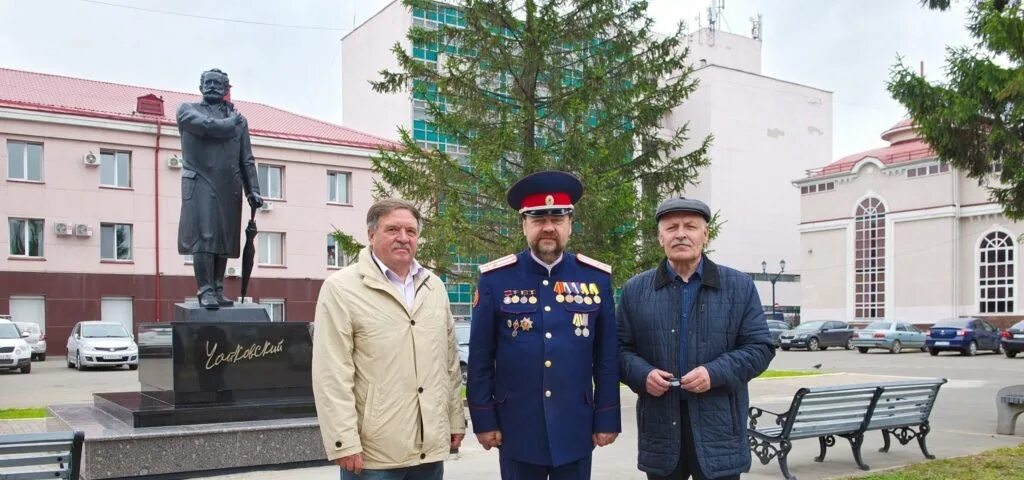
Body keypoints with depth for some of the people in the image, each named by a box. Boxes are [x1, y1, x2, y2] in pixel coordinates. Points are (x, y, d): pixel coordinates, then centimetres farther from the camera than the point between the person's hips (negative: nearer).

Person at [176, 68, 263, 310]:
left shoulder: (238, 119, 20)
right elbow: (208, 126, -12)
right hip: (201, 183, -3)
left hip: (229, 188, 4)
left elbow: (247, 160, 15)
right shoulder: (188, 109, 11)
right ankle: (205, 291, -10)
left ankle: (218, 291, 8)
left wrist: (252, 190, 6)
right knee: (203, 237, -10)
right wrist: (231, 122, 5)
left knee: (224, 239, 3)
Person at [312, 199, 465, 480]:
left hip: (430, 447, 5)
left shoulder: (434, 287, 11)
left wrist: (456, 420, 12)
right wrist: (344, 442, -15)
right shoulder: (341, 289, -7)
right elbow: (332, 375, -11)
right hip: (374, 451, -5)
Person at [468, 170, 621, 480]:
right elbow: (481, 357, -2)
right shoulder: (495, 279, -4)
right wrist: (484, 419, -3)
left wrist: (607, 418, 2)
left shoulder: (597, 278, 1)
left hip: (576, 430, 1)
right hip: (517, 430, -1)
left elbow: (607, 357, 3)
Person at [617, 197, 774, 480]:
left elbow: (760, 347, 1)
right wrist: (642, 374, -13)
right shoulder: (635, 290, 8)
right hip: (660, 426, 1)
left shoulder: (739, 286, 4)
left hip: (718, 426, -1)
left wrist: (715, 373, -14)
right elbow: (621, 348, 8)